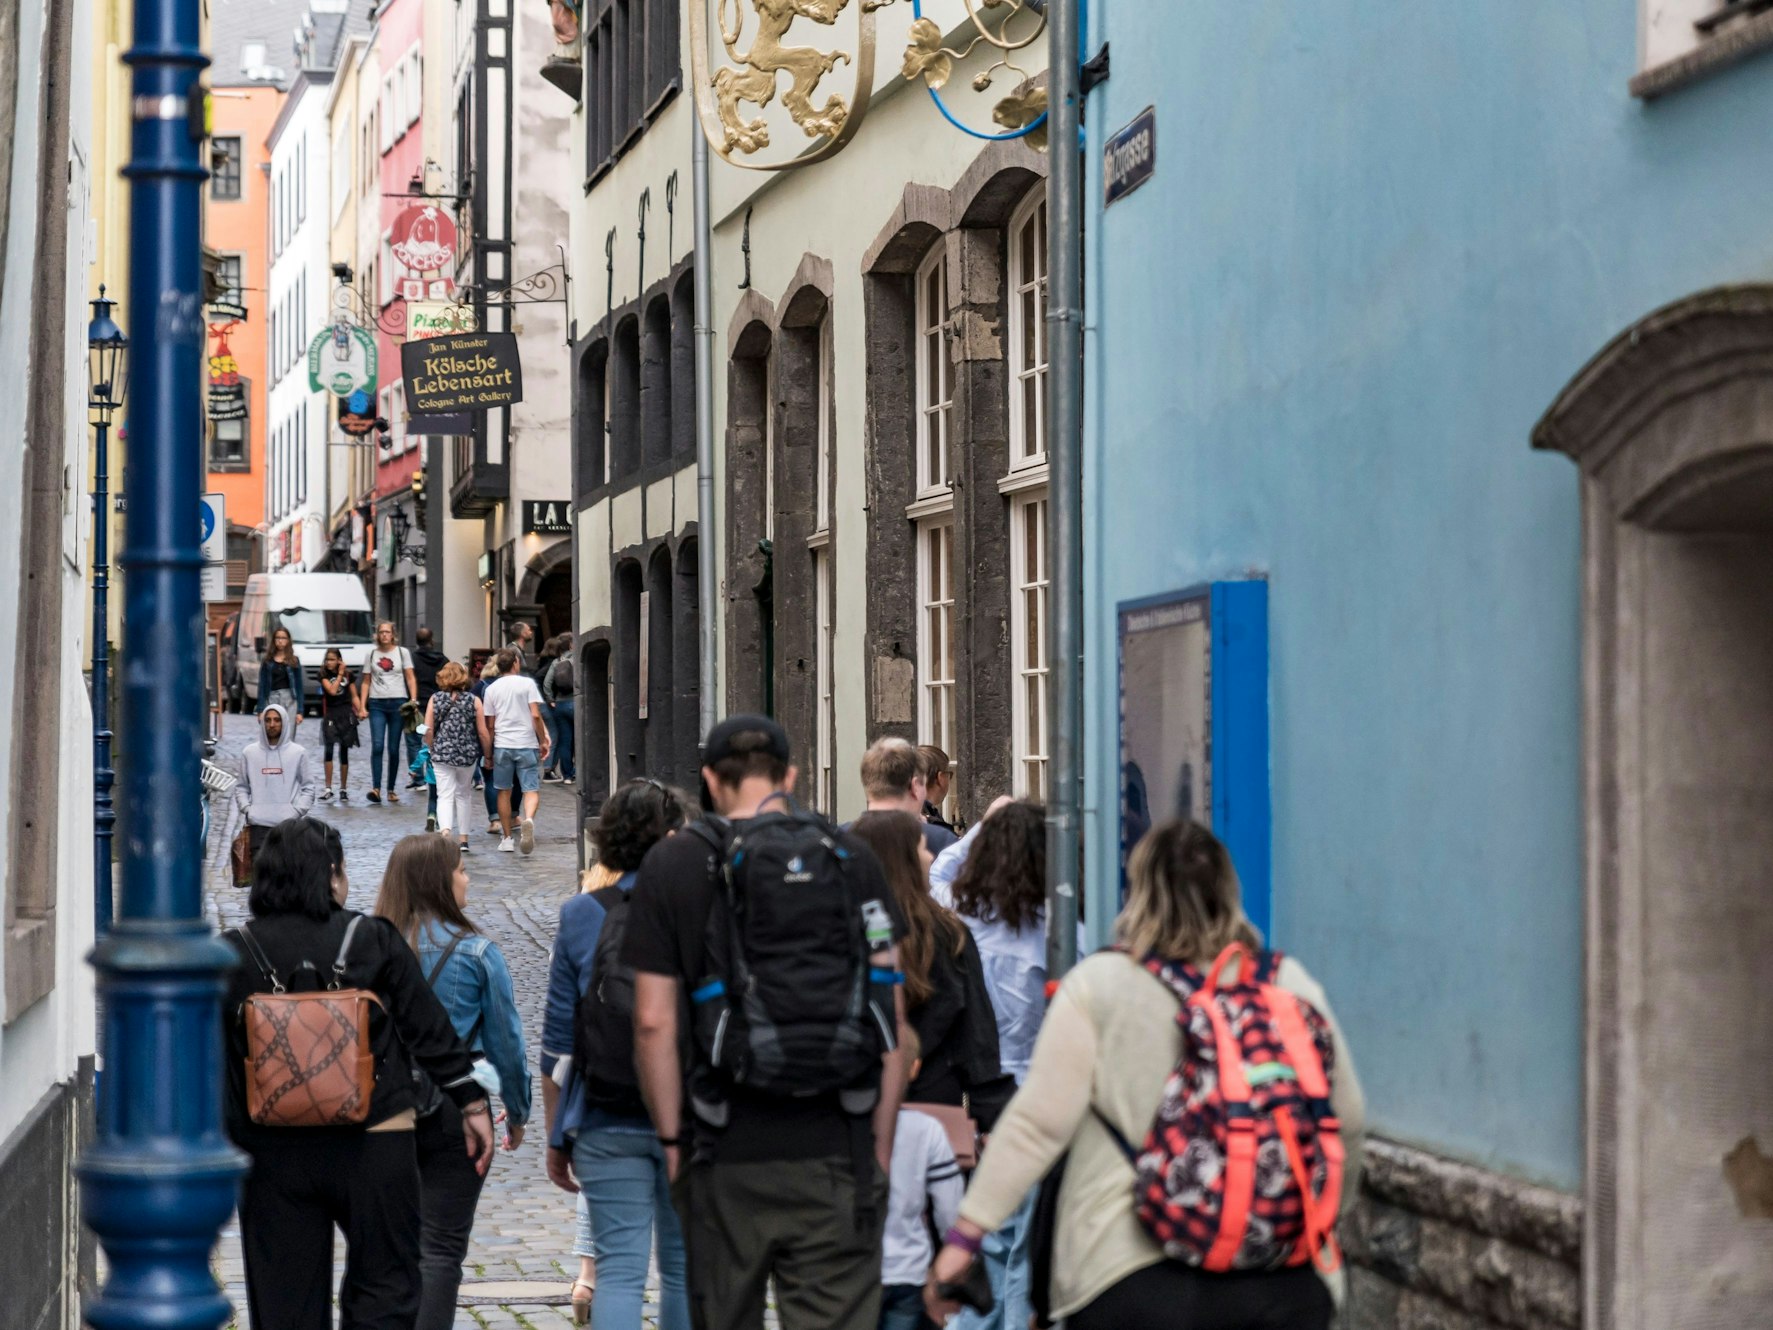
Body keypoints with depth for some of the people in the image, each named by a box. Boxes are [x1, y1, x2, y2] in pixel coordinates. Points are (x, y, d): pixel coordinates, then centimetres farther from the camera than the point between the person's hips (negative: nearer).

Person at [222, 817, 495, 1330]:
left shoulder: (232, 956, 0)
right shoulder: (374, 941, -3)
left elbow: (214, 1061, 2)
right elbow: (431, 1030, 1)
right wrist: (473, 1104, 9)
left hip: (273, 1156, 2)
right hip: (372, 1147, -1)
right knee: (384, 1287, 7)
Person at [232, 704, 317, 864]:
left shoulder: (298, 752, 6)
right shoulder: (249, 752, 9)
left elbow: (308, 787, 7)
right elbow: (241, 787, 13)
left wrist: (297, 810, -6)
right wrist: (246, 808, -3)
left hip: (289, 825, -1)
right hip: (258, 824, 1)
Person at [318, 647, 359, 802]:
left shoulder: (348, 674, 5)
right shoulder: (324, 675, 1)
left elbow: (354, 696, 8)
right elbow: (332, 690, -14)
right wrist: (340, 674, -7)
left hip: (346, 714, 1)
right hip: (330, 714, -1)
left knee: (344, 752, 5)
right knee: (328, 749, -16)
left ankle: (343, 789, 13)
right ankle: (328, 789, -16)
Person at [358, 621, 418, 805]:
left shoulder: (402, 652, 6)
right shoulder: (370, 654, 9)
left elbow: (410, 678, 4)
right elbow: (365, 682, 11)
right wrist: (362, 706, 3)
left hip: (398, 703, 0)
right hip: (377, 704, 0)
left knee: (394, 749, 2)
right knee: (377, 746, -13)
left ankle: (392, 790, 9)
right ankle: (376, 788, -18)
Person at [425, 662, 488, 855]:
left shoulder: (435, 699, -2)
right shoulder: (473, 700, -3)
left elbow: (428, 730, -3)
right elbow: (482, 731, -2)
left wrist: (433, 748, 15)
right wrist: (487, 755, 10)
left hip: (442, 753, -1)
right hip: (468, 753, 1)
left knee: (445, 795, -1)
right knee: (464, 794, 17)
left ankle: (445, 831, -26)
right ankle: (463, 838, 20)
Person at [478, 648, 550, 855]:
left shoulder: (492, 688, 7)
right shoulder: (527, 683, -1)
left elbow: (489, 725, 9)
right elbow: (536, 715, -8)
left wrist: (488, 753, 17)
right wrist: (543, 741, 2)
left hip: (502, 745, 2)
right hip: (526, 744, -2)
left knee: (504, 792, 13)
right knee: (531, 790, -2)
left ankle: (507, 838, 16)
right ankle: (528, 820, -32)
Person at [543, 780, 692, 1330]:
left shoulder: (581, 917, -1)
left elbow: (558, 1045, 0)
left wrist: (557, 1138, 8)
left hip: (607, 1125, 0)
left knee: (620, 1270, -1)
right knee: (684, 1268, 12)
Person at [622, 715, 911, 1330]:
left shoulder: (673, 864, 2)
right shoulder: (852, 858, 5)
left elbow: (654, 1022, -2)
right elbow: (891, 1015, 2)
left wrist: (672, 1140, 5)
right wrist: (882, 1143, 7)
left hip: (726, 1157, 0)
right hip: (836, 1152, 0)